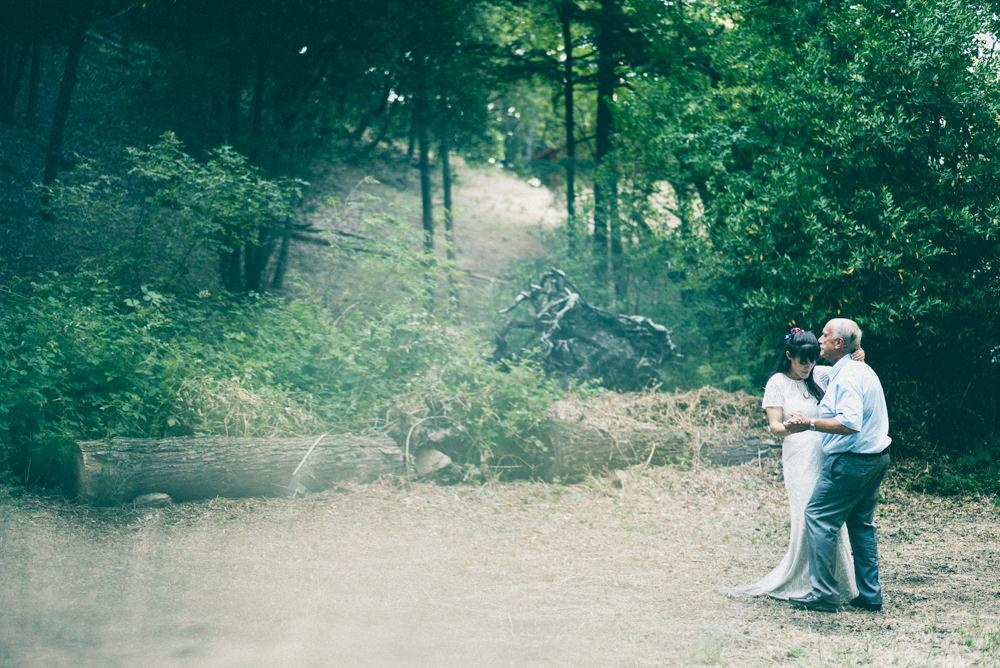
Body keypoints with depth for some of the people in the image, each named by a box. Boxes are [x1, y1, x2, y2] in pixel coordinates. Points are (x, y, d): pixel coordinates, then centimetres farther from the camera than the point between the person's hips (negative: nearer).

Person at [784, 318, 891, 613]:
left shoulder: (847, 375, -18)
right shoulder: (863, 370, 15)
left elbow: (850, 423, -29)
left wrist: (810, 423, -27)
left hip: (852, 460, -10)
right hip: (876, 457, 10)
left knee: (818, 517, -5)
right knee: (861, 523, 15)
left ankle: (824, 594, -6)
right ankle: (870, 594, 16)